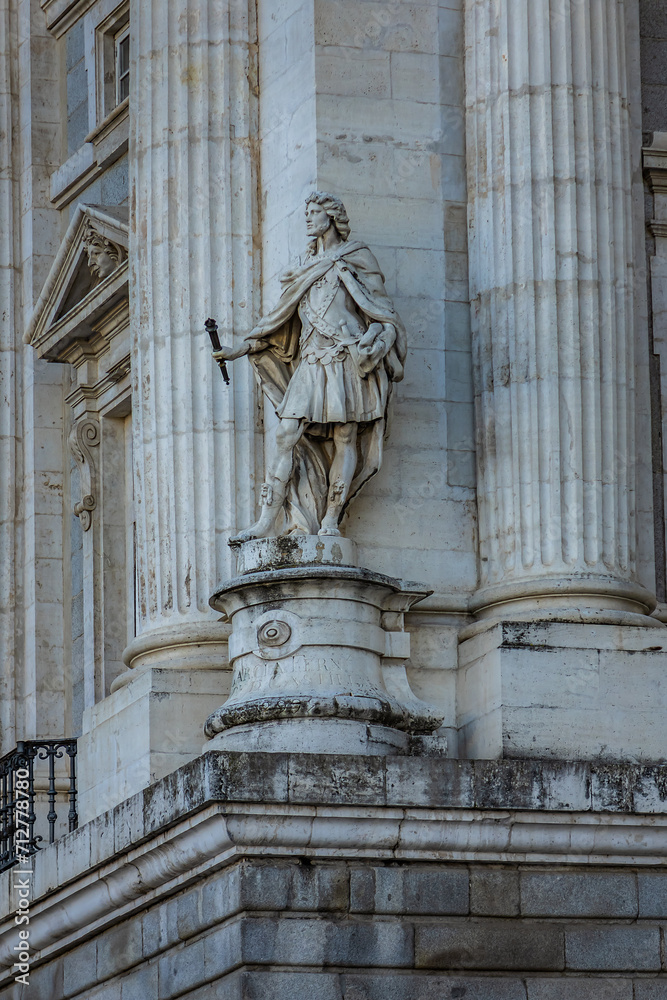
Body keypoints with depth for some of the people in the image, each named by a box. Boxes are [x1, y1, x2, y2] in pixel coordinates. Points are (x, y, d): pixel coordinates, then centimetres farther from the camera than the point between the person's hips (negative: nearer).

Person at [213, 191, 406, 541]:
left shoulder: (356, 259, 7)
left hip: (346, 358, -5)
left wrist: (366, 347, -17)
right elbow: (282, 323, 24)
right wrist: (242, 349, 15)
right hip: (311, 363, 5)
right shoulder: (307, 268, 24)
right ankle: (267, 521, -14)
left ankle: (330, 520, -6)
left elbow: (384, 315, 1)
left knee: (344, 438, -8)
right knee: (287, 435, -9)